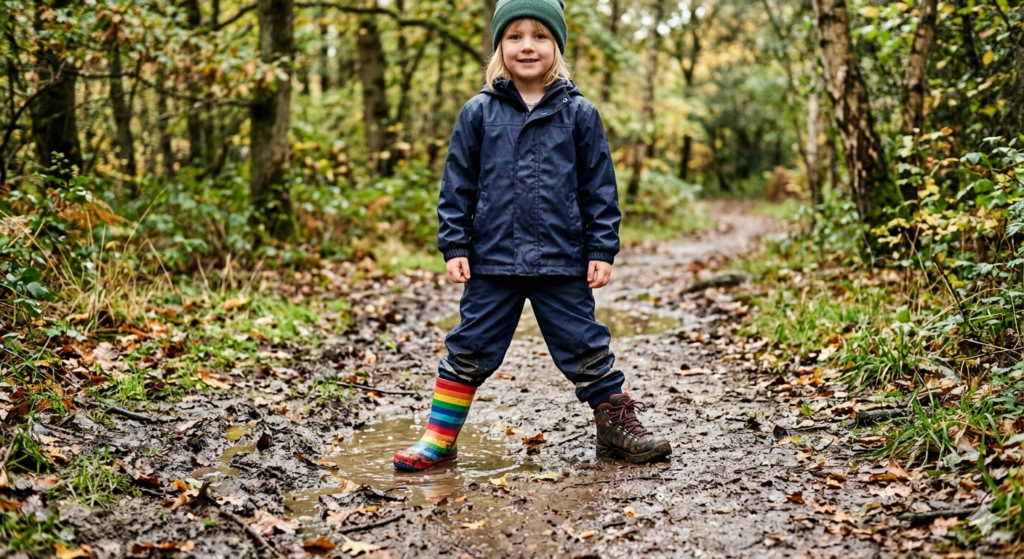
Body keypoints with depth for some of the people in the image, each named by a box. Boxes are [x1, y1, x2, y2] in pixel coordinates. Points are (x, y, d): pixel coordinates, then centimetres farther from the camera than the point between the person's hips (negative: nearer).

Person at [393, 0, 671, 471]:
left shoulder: (578, 114, 1)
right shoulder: (479, 113, 2)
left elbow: (599, 188, 3)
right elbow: (457, 185, 5)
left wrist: (602, 250, -1)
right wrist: (454, 246, 0)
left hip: (562, 261, -1)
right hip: (493, 260, 1)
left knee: (585, 347, 7)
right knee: (469, 349, 7)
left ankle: (617, 426, 24)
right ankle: (440, 439, 18)